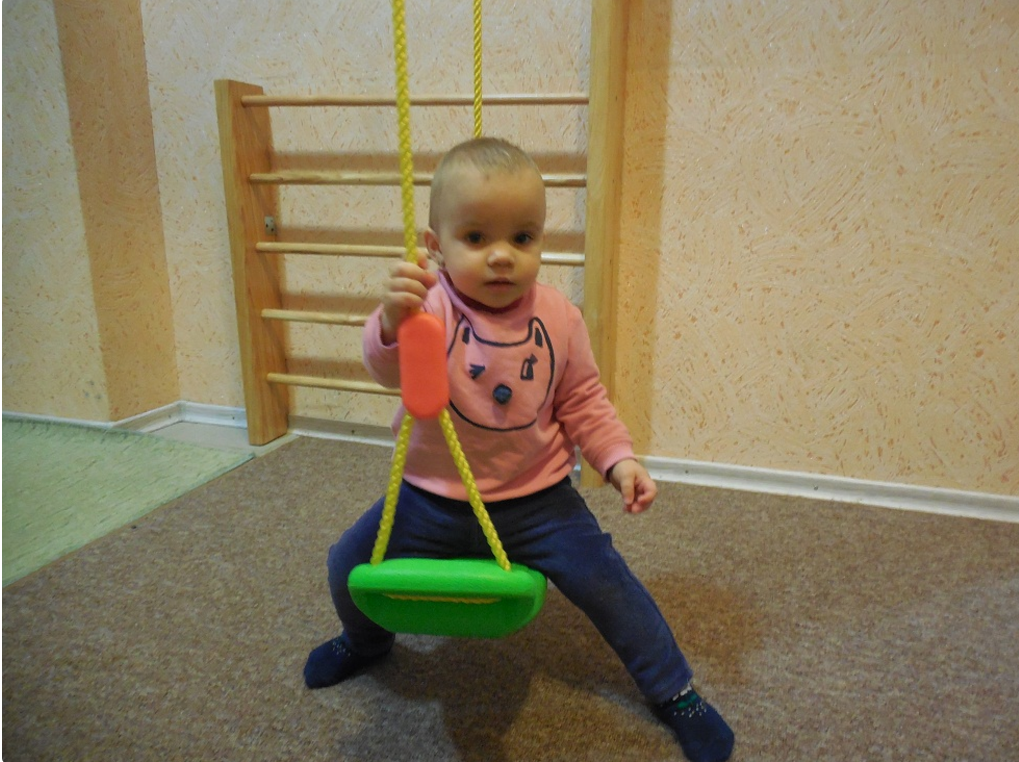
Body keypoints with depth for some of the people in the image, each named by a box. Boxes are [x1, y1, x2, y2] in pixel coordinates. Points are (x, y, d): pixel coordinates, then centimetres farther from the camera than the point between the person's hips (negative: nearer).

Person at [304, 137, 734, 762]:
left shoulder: (558, 317, -9)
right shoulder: (428, 304, -17)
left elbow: (583, 401, 3)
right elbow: (390, 369, -35)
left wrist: (618, 458, -9)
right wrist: (392, 322, -56)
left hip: (536, 499, 0)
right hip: (433, 499, 1)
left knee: (607, 584, -3)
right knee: (350, 568, 4)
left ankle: (675, 691, 24)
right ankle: (366, 641, 42)